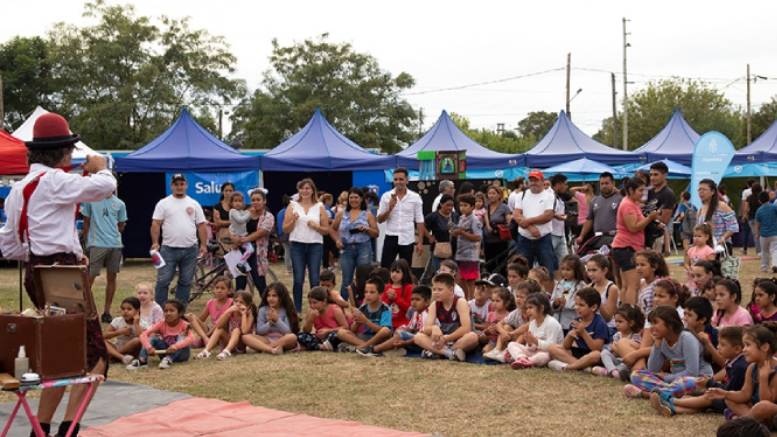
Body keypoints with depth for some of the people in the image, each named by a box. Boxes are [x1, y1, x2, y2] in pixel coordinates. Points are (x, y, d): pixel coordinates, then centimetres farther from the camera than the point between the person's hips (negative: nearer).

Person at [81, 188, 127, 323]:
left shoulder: (120, 204, 10)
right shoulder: (91, 200, 1)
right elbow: (86, 223, 5)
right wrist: (87, 241, 1)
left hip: (115, 245, 4)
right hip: (97, 244, -4)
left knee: (111, 277, 7)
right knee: (90, 277, -7)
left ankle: (107, 311, 15)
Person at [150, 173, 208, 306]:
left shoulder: (194, 204, 9)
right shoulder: (163, 203, 2)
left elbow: (201, 226, 8)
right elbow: (155, 224, -2)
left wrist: (204, 245, 1)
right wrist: (155, 243, -13)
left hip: (190, 250, 3)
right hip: (169, 249, -3)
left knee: (186, 282, 8)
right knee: (163, 281, -3)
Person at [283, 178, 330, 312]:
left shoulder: (319, 207, 7)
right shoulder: (293, 205, 7)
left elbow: (326, 230, 8)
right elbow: (285, 229, 5)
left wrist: (316, 226, -10)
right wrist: (293, 220, -12)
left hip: (315, 245, 0)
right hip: (297, 245, 0)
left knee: (315, 280, -2)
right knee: (298, 280, -2)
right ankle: (297, 310, 6)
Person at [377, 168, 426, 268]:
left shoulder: (415, 197, 0)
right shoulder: (386, 196, 1)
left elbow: (419, 221, 2)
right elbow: (379, 220, 0)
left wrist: (420, 242, -3)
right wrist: (389, 209, -17)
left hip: (407, 239, 0)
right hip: (390, 238, 0)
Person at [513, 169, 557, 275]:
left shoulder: (548, 195, 1)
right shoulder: (522, 195, 9)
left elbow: (548, 216, -11)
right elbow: (516, 215, -1)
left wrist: (528, 221, -12)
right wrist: (530, 227, -15)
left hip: (543, 239, -3)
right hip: (524, 239, 3)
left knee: (548, 270, -2)